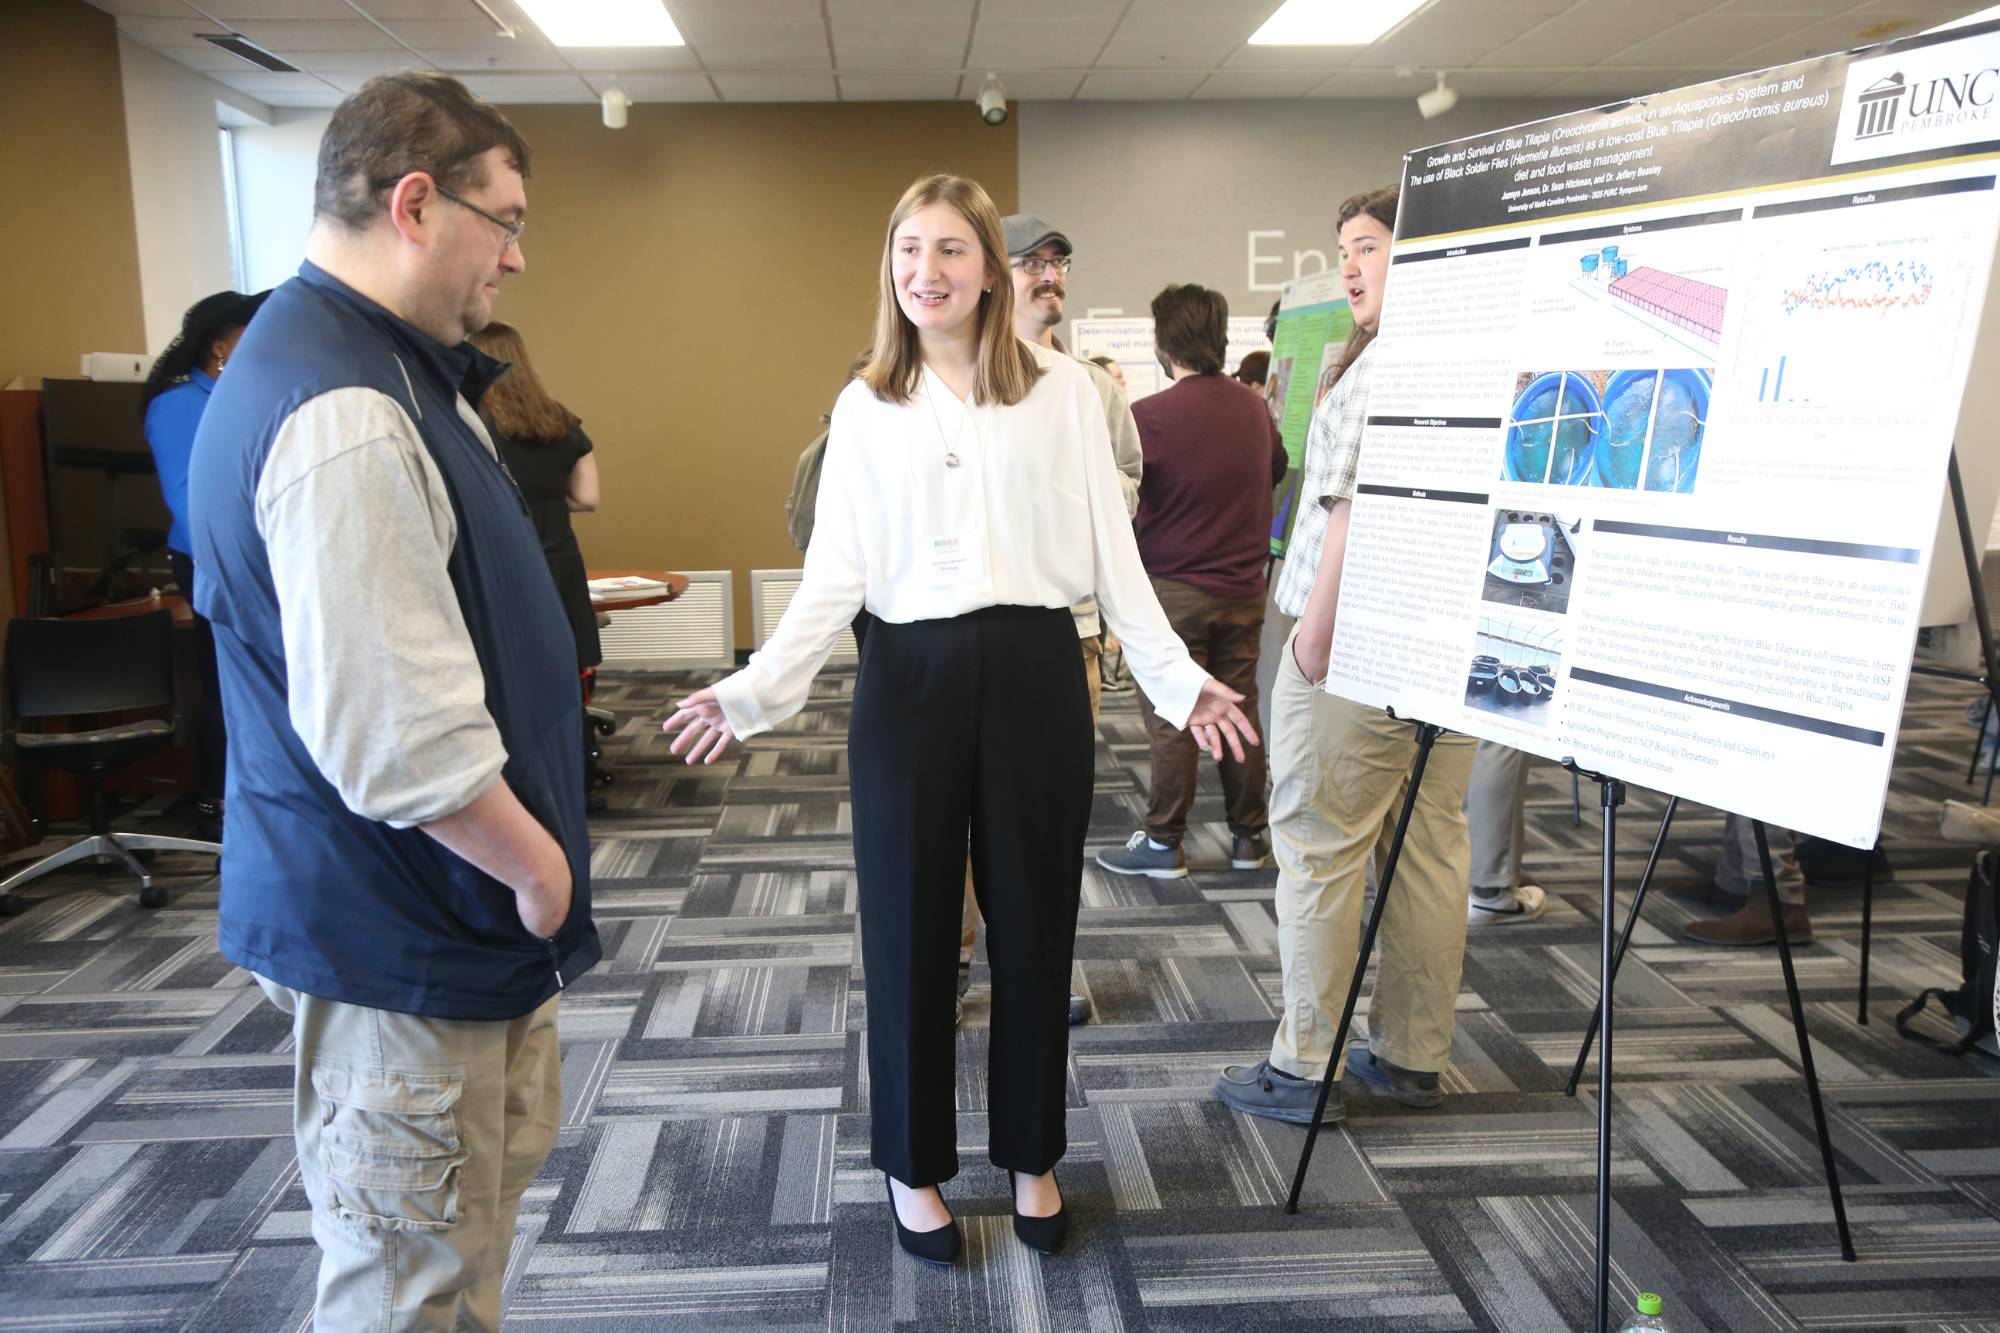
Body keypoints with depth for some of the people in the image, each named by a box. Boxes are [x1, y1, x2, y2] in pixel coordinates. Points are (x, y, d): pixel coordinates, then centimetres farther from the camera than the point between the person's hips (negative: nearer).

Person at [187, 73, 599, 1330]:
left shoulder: (392, 371, 8)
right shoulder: (345, 419, -27)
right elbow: (397, 740, -30)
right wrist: (538, 865, -16)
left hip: (447, 903, 11)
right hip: (404, 940, -11)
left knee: (504, 1166, 28)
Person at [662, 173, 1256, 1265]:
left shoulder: (1064, 393, 3)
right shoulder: (864, 407, 6)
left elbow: (1112, 556, 4)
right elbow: (833, 575, 1)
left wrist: (1180, 678, -3)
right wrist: (758, 687, -11)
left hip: (1035, 672, 0)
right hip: (910, 678, 0)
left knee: (1034, 925, 10)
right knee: (909, 931, 8)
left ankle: (1031, 1157, 30)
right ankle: (915, 1164, 28)